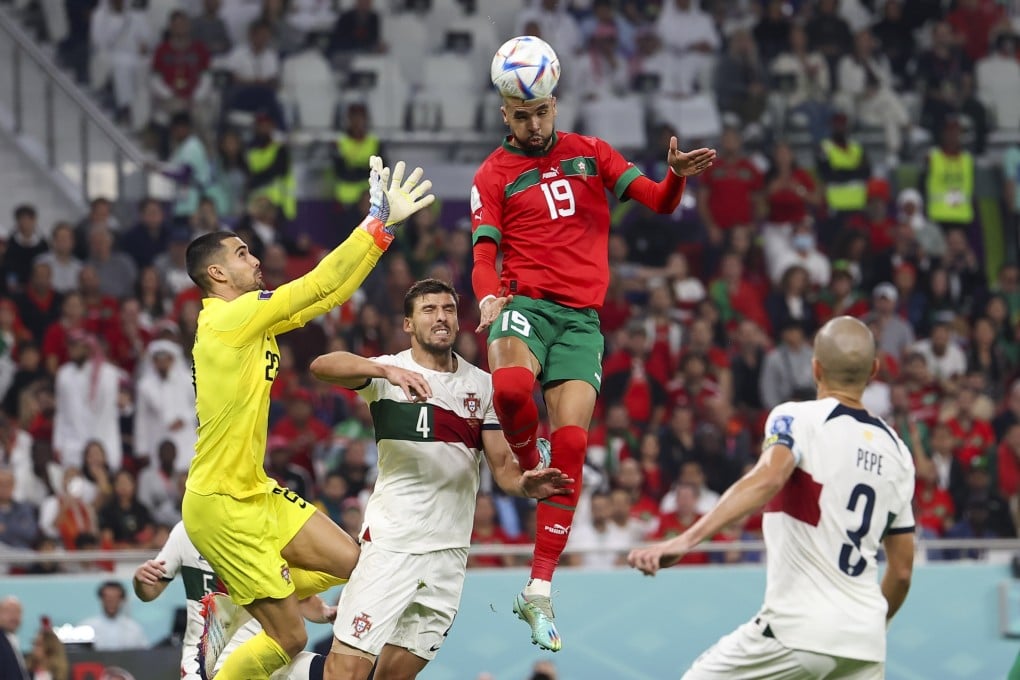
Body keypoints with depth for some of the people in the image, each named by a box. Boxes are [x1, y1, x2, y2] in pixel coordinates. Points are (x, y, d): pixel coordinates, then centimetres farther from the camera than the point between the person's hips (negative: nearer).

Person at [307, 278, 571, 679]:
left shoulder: (481, 385, 10)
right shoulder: (390, 370, -4)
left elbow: (502, 467, 8)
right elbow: (321, 366, -23)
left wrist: (526, 484, -17)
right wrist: (386, 371, -41)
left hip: (451, 550, 4)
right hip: (391, 541, -4)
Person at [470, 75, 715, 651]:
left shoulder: (590, 153, 14)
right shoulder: (494, 175, 8)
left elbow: (659, 202, 9)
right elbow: (484, 253, 0)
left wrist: (677, 175, -15)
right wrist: (489, 296, -22)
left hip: (582, 317, 2)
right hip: (525, 304, -2)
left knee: (571, 444, -11)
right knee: (511, 388, -37)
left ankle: (540, 592, -7)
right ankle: (528, 463, -3)